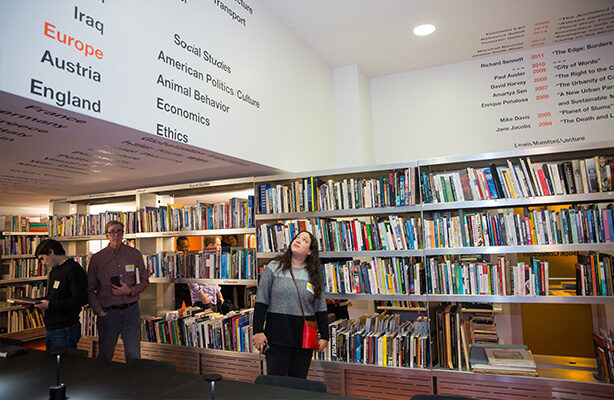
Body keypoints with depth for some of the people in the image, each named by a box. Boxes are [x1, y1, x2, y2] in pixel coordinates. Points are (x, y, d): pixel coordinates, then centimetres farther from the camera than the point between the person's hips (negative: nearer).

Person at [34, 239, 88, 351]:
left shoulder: (73, 270, -16)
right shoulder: (54, 271, 16)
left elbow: (80, 300, -23)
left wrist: (50, 305, -20)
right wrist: (42, 302, 5)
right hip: (51, 329, 9)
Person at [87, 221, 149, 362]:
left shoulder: (135, 254, 3)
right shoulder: (97, 258, 1)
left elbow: (144, 280, 7)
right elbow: (90, 289, 5)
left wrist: (130, 291, -10)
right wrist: (98, 311, -4)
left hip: (131, 310, 0)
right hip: (107, 312, 0)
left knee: (133, 354, 5)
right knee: (105, 355, 12)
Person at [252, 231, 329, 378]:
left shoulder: (314, 275, 5)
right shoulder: (274, 268, -2)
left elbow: (320, 309, 9)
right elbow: (261, 301, -2)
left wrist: (324, 337, 7)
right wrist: (258, 331, -7)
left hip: (304, 338, 2)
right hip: (277, 336, -2)